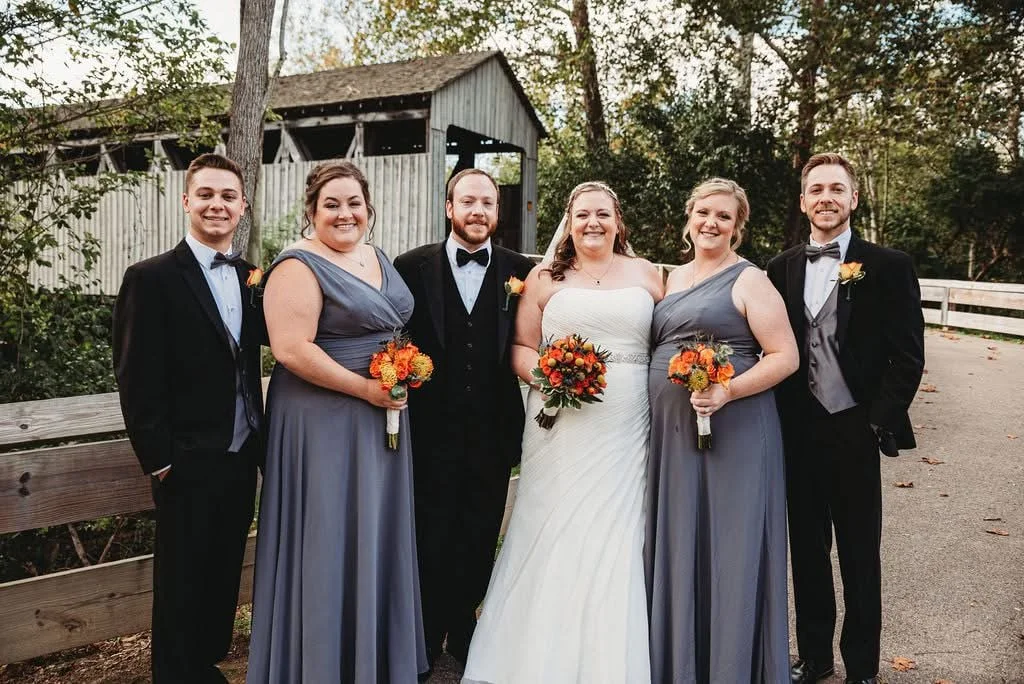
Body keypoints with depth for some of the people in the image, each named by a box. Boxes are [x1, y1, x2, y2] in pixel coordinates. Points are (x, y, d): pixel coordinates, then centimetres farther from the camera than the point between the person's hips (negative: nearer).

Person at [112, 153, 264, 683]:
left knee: (224, 579, 19)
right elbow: (136, 381, -12)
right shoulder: (151, 278, -10)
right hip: (189, 465, -5)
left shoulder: (249, 276, 7)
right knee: (183, 587, 10)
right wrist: (160, 460, -13)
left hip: (242, 458, 6)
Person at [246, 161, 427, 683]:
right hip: (324, 424, -8)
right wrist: (366, 389, -19)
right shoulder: (299, 266, -13)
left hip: (382, 421, 8)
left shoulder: (377, 257, 11)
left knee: (376, 539, 16)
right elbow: (291, 349, -22)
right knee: (328, 544, 2)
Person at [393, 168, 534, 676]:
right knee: (429, 539, 12)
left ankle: (462, 629, 37)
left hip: (492, 433, 2)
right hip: (430, 430, -1)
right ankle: (424, 637, 32)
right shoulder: (413, 267, -2)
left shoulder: (521, 272, 1)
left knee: (478, 542, 15)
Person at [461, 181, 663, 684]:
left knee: (617, 538, 3)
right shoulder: (545, 277, 8)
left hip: (627, 430, 1)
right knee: (554, 537, 2)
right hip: (562, 427, 0)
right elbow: (521, 348, 7)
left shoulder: (646, 275, 11)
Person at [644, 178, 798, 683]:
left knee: (728, 550, 2)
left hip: (731, 433, -6)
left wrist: (728, 391, -24)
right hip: (672, 432, 7)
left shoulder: (749, 281, -5)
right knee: (676, 547, 13)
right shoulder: (673, 279, 15)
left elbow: (785, 356, -11)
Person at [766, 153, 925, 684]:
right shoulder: (781, 269, 6)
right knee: (807, 551, 14)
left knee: (860, 556, 10)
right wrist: (778, 419, 1)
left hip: (854, 432, -3)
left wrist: (881, 423, -11)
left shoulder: (888, 266, -3)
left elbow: (908, 356, -5)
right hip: (797, 434, 3)